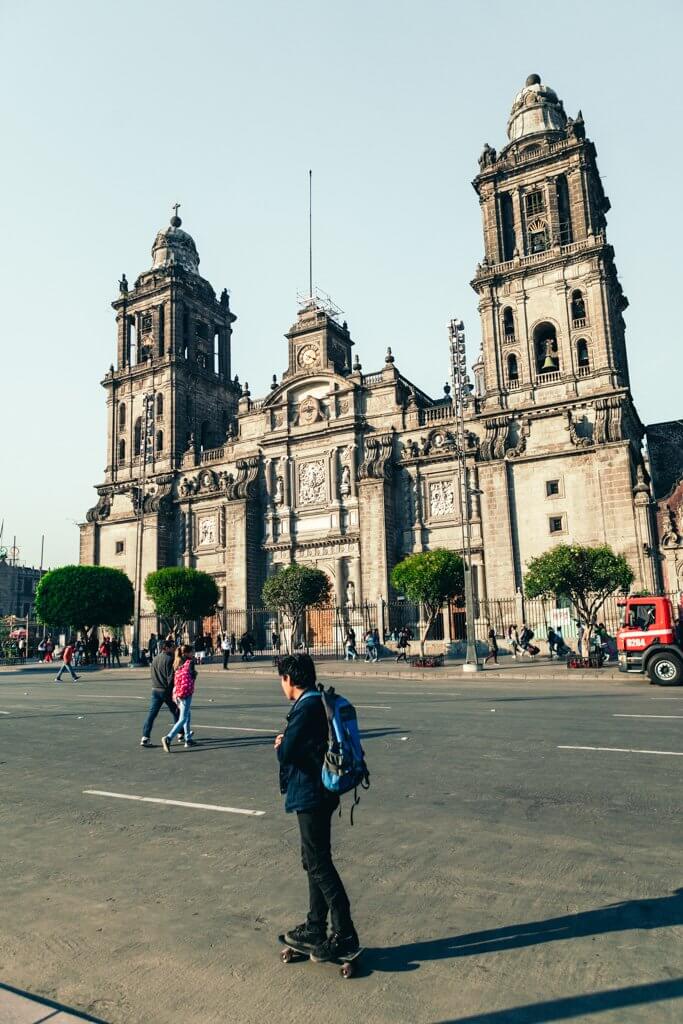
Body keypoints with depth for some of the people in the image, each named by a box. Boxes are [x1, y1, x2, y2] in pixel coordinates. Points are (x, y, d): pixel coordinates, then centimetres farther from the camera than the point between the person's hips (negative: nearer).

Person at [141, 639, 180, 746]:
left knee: (151, 713, 2)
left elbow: (152, 674, 15)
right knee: (176, 712, 11)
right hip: (166, 690, -6)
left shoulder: (155, 659, 10)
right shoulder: (169, 659, -14)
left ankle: (145, 737, -6)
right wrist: (173, 692, -13)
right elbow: (171, 677, -17)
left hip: (155, 690, 6)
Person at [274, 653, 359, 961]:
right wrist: (287, 742, 1)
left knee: (319, 864, 0)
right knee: (314, 861, 19)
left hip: (310, 797, -10)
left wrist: (280, 745, -2)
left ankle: (344, 935, 8)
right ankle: (315, 929, 31)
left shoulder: (307, 708, -21)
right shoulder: (318, 703, 10)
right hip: (318, 794, 10)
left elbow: (286, 753, -23)